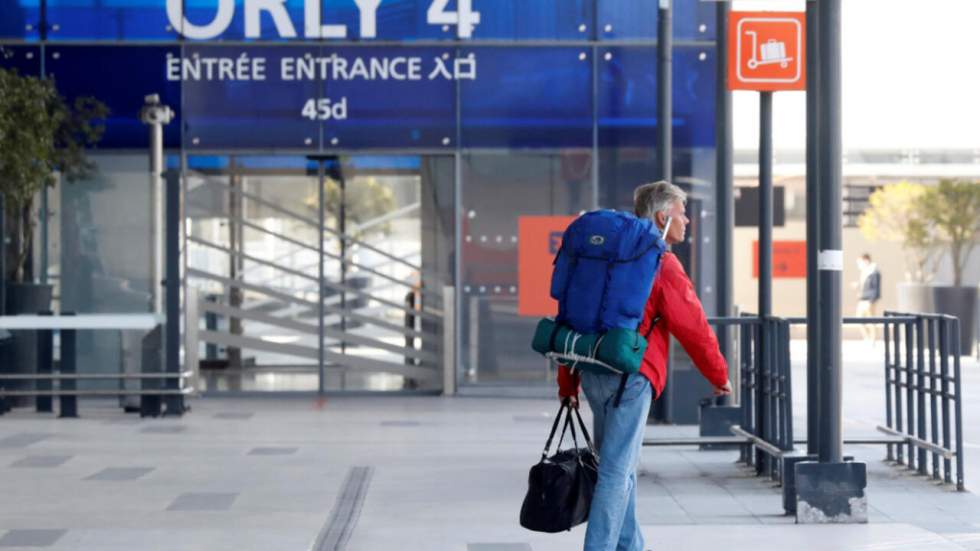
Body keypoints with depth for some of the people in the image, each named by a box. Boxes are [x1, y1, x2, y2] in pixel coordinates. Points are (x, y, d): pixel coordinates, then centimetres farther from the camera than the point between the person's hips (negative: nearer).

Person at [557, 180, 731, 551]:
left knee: (621, 468, 17)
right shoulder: (662, 265, -8)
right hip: (630, 377, -8)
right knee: (617, 472, -6)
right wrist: (718, 375, 7)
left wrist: (567, 382, 21)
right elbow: (693, 328, -7)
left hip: (593, 373, 8)